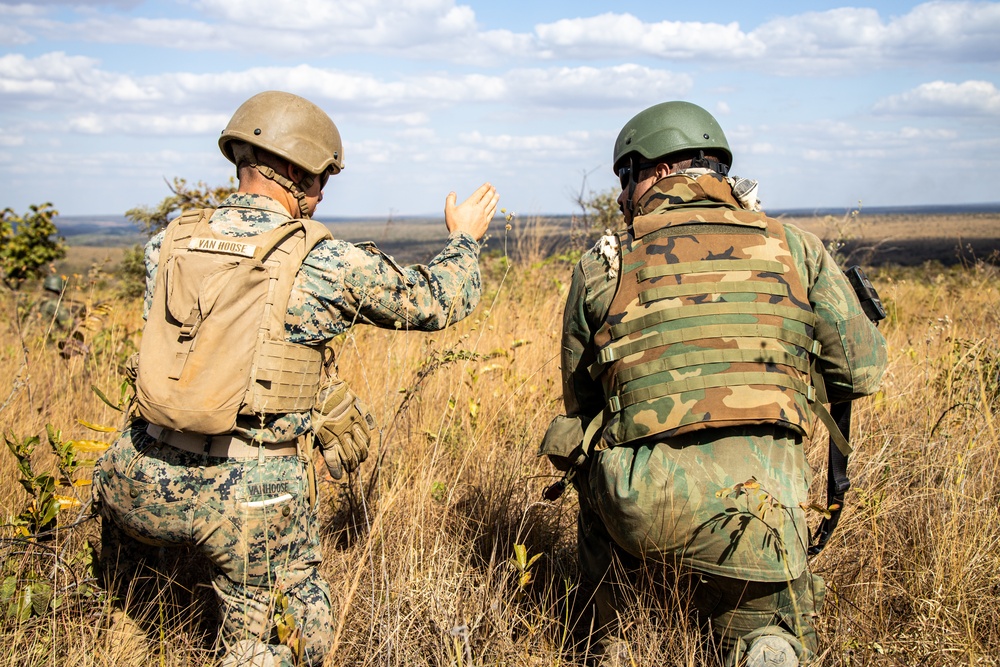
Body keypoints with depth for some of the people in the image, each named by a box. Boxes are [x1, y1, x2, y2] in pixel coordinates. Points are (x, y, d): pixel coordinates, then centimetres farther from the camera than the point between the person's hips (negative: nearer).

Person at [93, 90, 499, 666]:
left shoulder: (168, 244, 3)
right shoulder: (326, 264, -9)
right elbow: (439, 301, 2)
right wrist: (466, 239, 23)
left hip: (153, 480, 4)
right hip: (256, 493, -3)